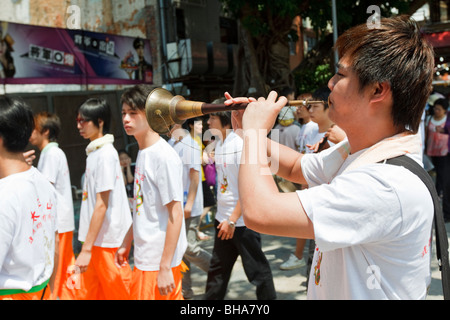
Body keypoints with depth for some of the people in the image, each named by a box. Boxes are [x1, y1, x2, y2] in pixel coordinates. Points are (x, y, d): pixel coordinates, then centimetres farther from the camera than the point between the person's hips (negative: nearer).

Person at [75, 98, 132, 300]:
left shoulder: (105, 154, -16)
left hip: (106, 240, -8)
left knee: (116, 293, 4)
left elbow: (101, 205, -19)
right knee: (87, 293, 14)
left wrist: (87, 248, -19)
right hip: (97, 239, 9)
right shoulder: (94, 152, 11)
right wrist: (87, 246, 17)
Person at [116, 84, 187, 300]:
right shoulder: (142, 153, 9)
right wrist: (127, 243, 20)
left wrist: (165, 268, -19)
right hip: (145, 258, 8)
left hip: (159, 262, -8)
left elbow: (175, 215, -20)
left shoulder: (164, 156, -18)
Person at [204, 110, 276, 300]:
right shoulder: (219, 144, 9)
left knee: (256, 269, 6)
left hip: (243, 220, -8)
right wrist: (222, 216, 14)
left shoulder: (242, 143, -16)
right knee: (217, 268, 16)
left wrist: (232, 220, -19)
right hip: (223, 219, 8)